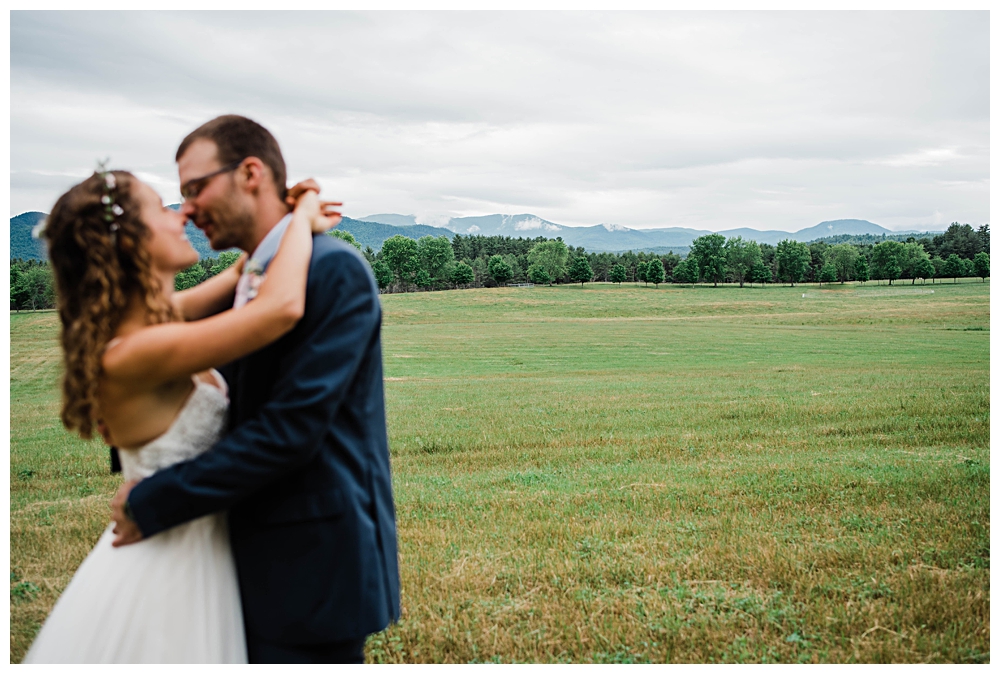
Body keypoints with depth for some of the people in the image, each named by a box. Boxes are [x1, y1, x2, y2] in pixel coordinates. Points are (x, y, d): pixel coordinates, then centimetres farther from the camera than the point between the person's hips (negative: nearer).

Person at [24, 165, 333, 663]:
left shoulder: (150, 320, -2)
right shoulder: (132, 356, -29)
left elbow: (238, 277, 15)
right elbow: (282, 307, -37)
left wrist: (291, 221, -1)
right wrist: (302, 217, -20)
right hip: (169, 568, -9)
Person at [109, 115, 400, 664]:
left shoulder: (334, 269, -17)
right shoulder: (248, 282, 11)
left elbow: (291, 427, -24)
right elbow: (241, 409, 13)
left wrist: (154, 502, -17)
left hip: (313, 564, -8)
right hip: (260, 558, 8)